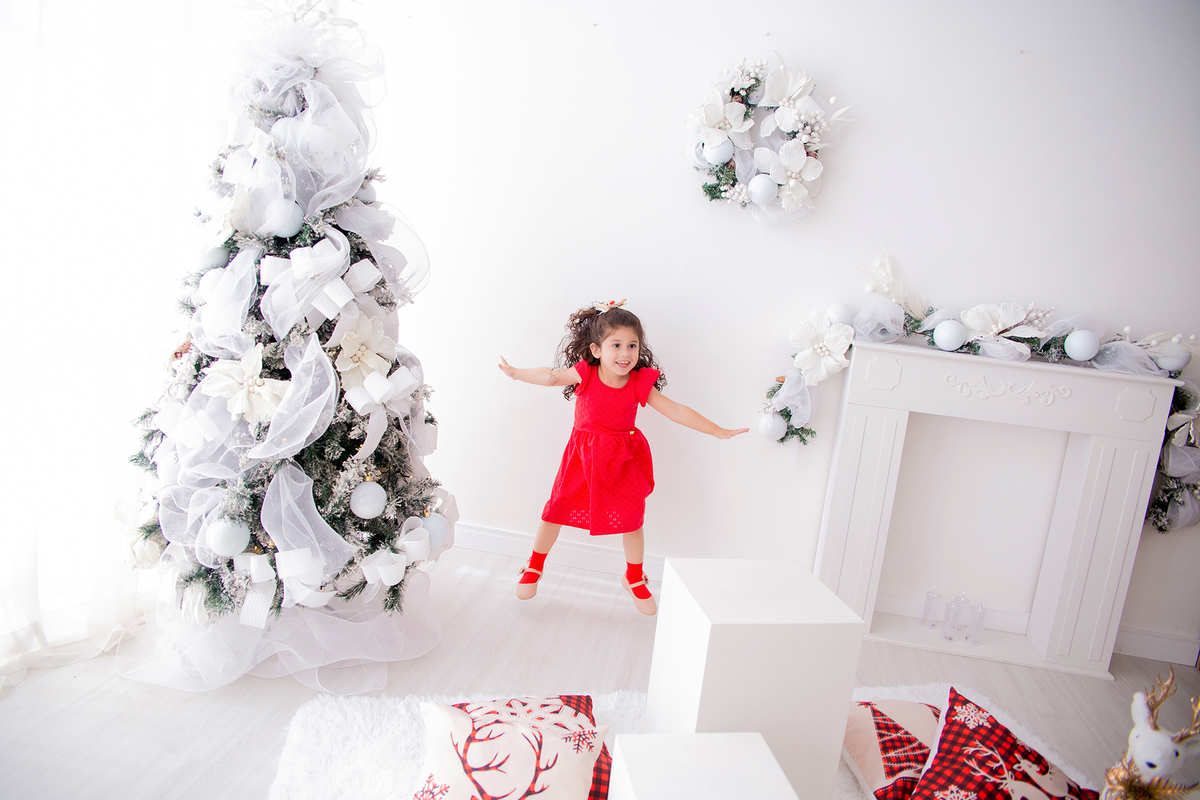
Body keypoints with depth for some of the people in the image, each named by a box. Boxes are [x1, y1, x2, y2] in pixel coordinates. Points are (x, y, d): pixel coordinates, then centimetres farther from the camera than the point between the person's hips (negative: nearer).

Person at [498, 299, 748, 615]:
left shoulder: (640, 383, -12)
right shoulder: (585, 374, -14)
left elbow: (676, 411, -11)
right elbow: (550, 376, -2)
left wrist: (718, 431, -12)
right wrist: (516, 373, 3)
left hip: (622, 461, 0)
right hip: (582, 456, 0)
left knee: (631, 519, 3)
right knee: (555, 511, 3)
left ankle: (634, 579, 30)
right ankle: (533, 568, 30)